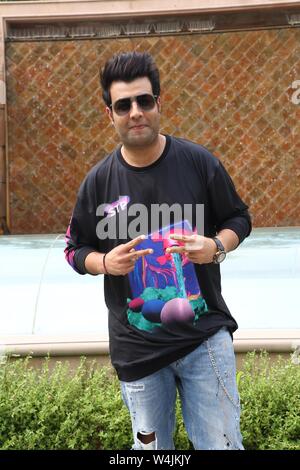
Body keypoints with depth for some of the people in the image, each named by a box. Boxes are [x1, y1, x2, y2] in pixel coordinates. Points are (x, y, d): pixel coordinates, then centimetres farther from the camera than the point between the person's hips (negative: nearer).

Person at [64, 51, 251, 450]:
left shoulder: (199, 162, -5)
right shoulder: (98, 181, -3)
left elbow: (239, 218, 6)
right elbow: (76, 249, 7)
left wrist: (216, 246, -16)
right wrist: (105, 263, -15)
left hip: (205, 336, -1)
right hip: (137, 347, 1)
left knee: (223, 444, 5)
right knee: (150, 447, 17)